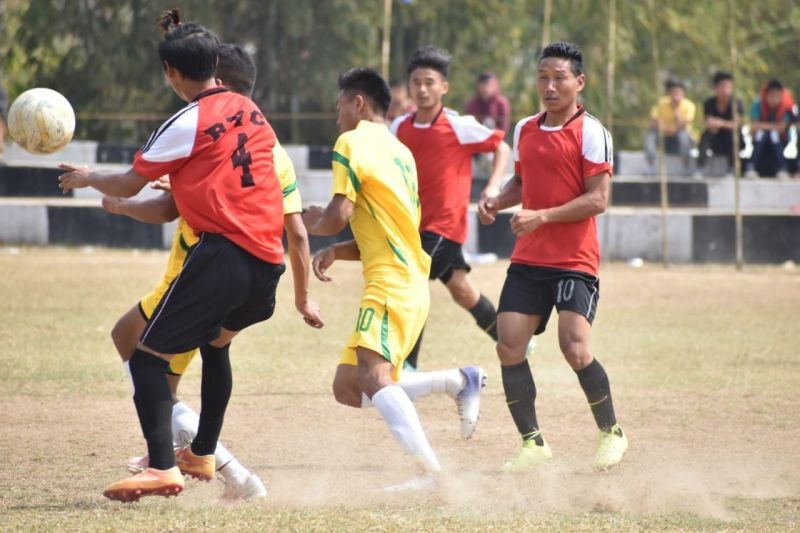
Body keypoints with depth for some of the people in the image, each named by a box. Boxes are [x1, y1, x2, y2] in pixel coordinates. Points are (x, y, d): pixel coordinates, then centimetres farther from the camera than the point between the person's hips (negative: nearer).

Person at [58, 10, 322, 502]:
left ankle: (162, 469, -21)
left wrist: (86, 179, 23)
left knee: (148, 356, -4)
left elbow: (129, 185, 4)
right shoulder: (250, 112, 15)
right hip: (268, 258, 8)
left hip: (223, 254, -8)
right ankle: (203, 455, 38)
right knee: (215, 341, 32)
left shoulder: (187, 125, -5)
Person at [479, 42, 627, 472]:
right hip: (527, 260, 6)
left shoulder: (590, 132, -8)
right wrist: (497, 201, 5)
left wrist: (542, 216, -20)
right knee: (509, 347, -4)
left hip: (575, 260, -6)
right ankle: (532, 443, 7)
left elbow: (598, 199, -13)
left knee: (575, 348, -18)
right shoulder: (524, 130, 12)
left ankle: (612, 432, 5)